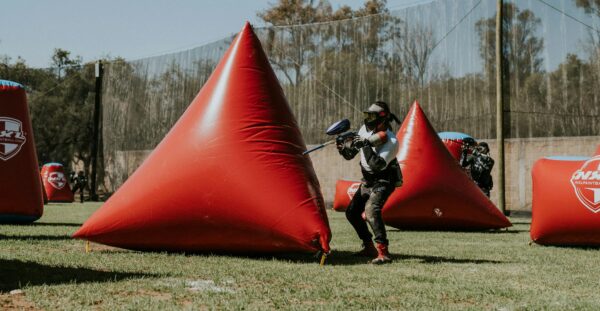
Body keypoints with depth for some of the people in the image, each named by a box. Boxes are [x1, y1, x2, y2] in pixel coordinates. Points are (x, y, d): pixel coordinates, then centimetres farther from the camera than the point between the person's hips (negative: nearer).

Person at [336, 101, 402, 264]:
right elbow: (350, 155, 8)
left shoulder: (391, 141, -24)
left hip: (383, 182, -9)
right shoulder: (365, 129, -1)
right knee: (352, 212, 12)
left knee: (371, 210, -31)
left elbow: (377, 165, -34)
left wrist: (366, 146, -35)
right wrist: (343, 147, -13)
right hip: (367, 181, 9)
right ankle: (369, 247, 27)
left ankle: (383, 252, -34)